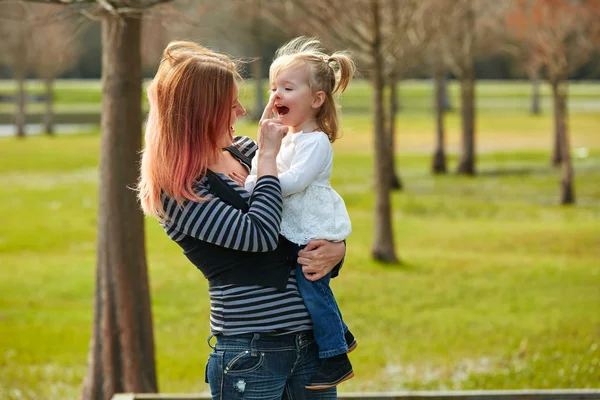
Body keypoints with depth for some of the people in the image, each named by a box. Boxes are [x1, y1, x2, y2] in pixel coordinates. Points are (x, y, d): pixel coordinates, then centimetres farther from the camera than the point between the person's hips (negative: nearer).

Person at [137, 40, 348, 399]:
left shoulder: (245, 151, 9)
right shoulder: (175, 190, -11)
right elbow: (259, 234, -22)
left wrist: (336, 249, -4)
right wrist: (269, 155, -12)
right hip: (250, 352, -6)